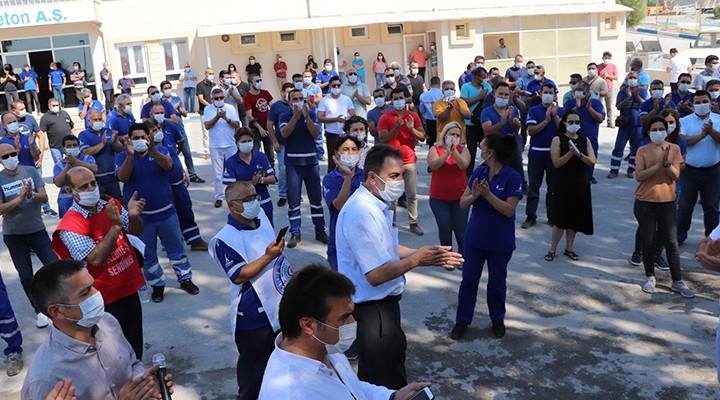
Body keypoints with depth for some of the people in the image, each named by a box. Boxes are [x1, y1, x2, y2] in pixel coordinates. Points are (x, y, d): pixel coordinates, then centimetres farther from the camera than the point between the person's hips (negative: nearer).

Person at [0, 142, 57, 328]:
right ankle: (40, 311, 22)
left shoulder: (31, 171, -5)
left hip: (38, 230, 0)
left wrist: (31, 195, -29)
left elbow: (44, 197, -9)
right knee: (26, 276, 7)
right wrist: (19, 198, -28)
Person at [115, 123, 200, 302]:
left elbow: (168, 165, -22)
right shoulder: (122, 157, -3)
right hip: (140, 216, 0)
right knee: (147, 254, 10)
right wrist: (130, 155, -35)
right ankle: (157, 285, 26)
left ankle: (185, 279, 27)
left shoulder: (160, 151, -2)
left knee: (176, 248, 12)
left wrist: (152, 150, -39)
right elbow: (122, 177, -21)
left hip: (165, 212, 1)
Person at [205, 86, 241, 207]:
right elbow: (207, 126, -9)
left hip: (231, 145, 1)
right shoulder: (208, 109, 1)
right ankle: (218, 197, 11)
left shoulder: (230, 108, 3)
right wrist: (217, 116, -21)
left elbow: (237, 125, -2)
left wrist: (227, 119, -18)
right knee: (218, 174, 4)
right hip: (215, 147, -1)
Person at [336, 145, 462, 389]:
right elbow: (376, 275, -28)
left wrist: (430, 256, 6)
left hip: (380, 304, 10)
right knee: (390, 385, 4)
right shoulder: (363, 213, -27)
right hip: (373, 308, -10)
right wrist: (417, 259, -19)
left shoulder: (377, 205, 6)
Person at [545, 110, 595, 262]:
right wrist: (570, 153, -24)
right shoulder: (558, 139, -4)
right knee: (561, 218, -4)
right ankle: (552, 249, 9)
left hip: (581, 184, 4)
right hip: (564, 184, -4)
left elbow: (592, 161, -1)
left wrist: (579, 155, -17)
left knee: (575, 217, 9)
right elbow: (556, 163, -12)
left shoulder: (585, 139, 7)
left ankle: (569, 249, 21)